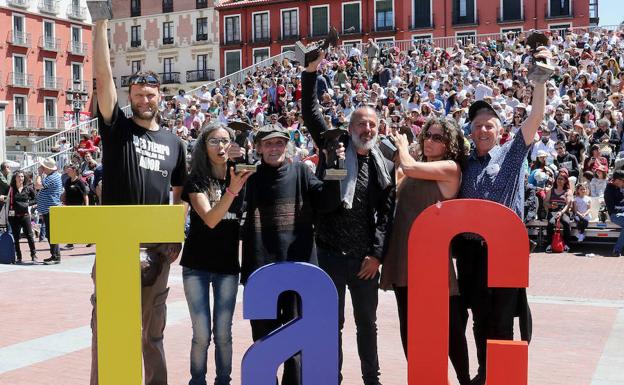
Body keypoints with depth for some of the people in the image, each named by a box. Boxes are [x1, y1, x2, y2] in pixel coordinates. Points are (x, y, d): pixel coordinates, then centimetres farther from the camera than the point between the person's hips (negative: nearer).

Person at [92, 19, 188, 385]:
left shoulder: (174, 142, 11)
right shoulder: (117, 126, 2)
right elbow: (103, 74, -10)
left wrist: (177, 237, 10)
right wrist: (102, 22, -16)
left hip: (158, 246, 3)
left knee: (153, 327, 14)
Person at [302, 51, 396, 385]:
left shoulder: (385, 167, 5)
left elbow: (387, 215, 2)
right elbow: (310, 114, -4)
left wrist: (377, 254, -6)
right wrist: (311, 71, -12)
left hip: (365, 257, 2)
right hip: (330, 253, -2)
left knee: (367, 322, 15)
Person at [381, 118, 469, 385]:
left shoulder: (450, 168, -5)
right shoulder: (418, 168, 16)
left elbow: (409, 167, -15)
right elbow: (397, 196, 17)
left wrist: (402, 145, 5)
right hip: (404, 253, 7)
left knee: (448, 323, 0)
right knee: (408, 323, 10)